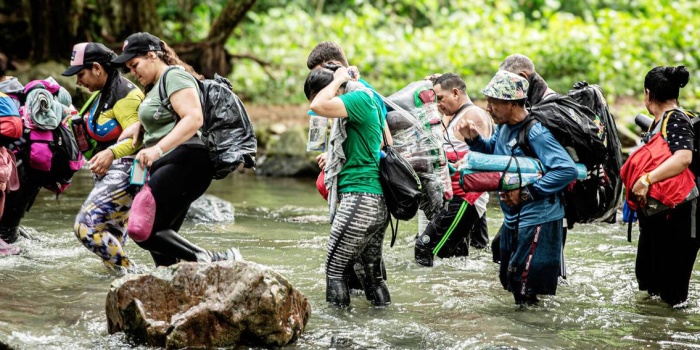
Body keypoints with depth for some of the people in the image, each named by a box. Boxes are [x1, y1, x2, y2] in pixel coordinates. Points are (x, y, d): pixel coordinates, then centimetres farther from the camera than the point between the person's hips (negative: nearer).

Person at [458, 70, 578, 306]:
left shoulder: (536, 133, -23)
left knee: (524, 290, -5)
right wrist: (473, 139, 3)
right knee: (509, 280, 20)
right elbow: (492, 152, 24)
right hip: (513, 219, 9)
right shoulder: (504, 127, 4)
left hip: (537, 221, -9)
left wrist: (527, 193, -28)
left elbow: (567, 170, -31)